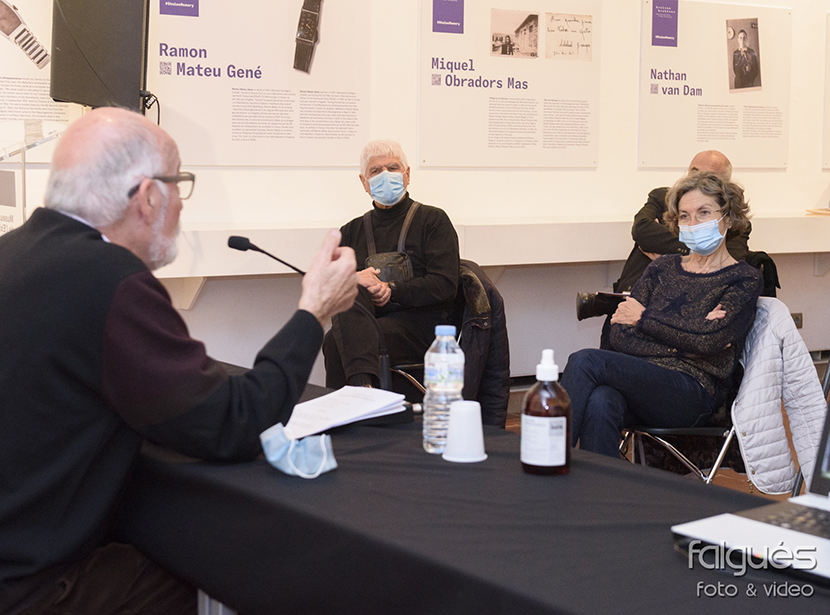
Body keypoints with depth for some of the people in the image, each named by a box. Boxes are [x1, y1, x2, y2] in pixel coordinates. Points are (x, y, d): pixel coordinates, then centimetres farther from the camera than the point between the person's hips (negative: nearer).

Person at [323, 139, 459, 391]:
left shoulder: (432, 220, 10)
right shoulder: (352, 231, 23)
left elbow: (445, 285, -3)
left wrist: (391, 290, -12)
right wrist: (354, 279, -13)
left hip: (418, 324, -4)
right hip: (367, 319, 4)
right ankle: (363, 382, -51)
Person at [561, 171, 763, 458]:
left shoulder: (744, 279, 9)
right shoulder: (663, 268, 21)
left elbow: (709, 339, -10)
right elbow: (619, 336, 8)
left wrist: (643, 317, 1)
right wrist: (684, 342, -6)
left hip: (693, 394, -4)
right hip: (640, 381, 4)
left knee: (586, 361, -26)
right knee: (599, 404, -35)